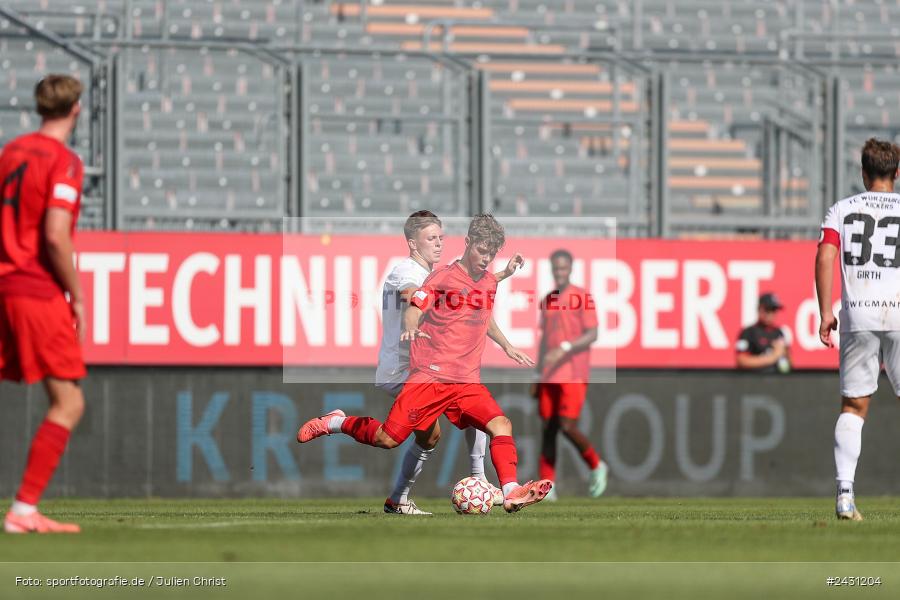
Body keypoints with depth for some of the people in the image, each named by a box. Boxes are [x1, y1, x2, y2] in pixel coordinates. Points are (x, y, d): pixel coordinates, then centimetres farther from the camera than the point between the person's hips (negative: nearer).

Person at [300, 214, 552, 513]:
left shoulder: (490, 282, 15)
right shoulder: (442, 277, -4)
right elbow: (414, 309, -14)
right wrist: (411, 329, -34)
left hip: (468, 382, 5)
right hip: (430, 376, -5)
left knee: (501, 425, -19)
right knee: (388, 439, -9)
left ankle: (511, 493, -23)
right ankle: (336, 423, 16)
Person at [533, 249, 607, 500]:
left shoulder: (582, 297, -4)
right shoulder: (547, 300, 15)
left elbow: (592, 335, -11)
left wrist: (564, 348, -24)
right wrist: (538, 377, 20)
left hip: (574, 375, -6)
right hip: (550, 376, 6)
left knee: (568, 426, -13)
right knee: (547, 429, 2)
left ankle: (597, 466, 11)